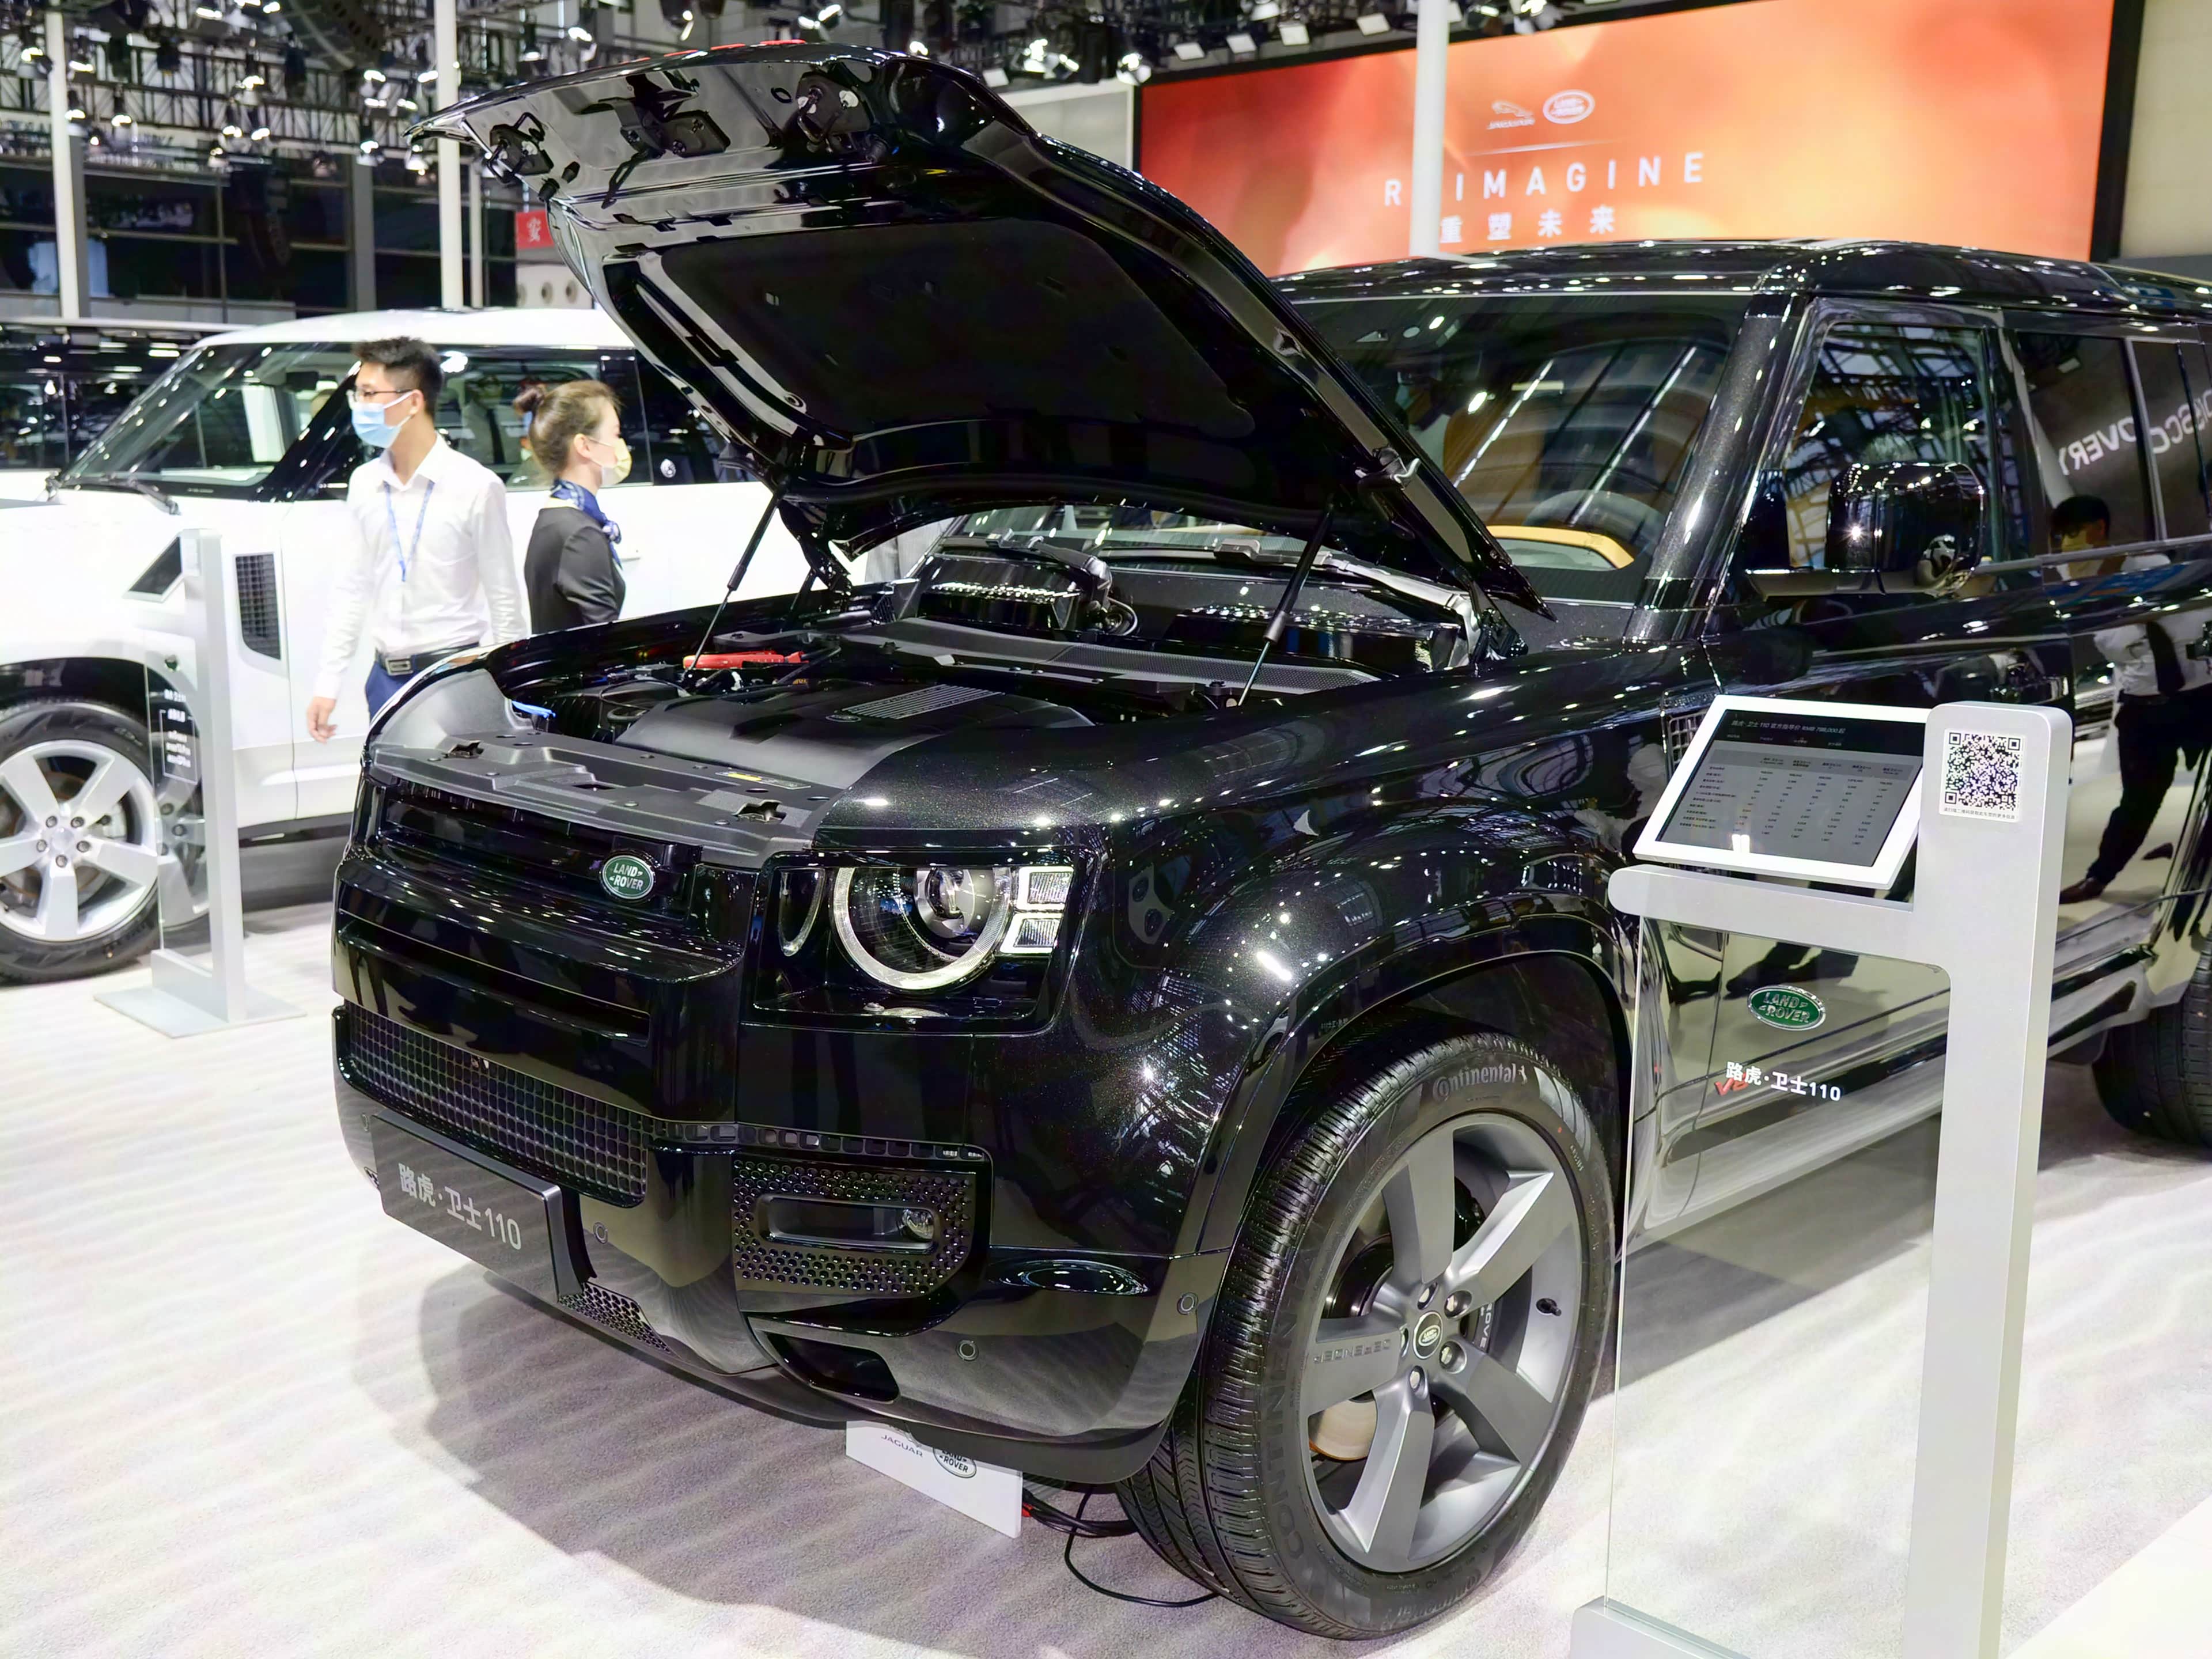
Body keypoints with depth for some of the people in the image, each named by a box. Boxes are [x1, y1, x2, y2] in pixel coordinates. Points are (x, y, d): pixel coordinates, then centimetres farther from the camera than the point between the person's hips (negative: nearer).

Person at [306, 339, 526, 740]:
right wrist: (327, 684, 10)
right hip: (387, 678, 5)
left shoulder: (476, 487, -7)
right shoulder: (365, 484, 8)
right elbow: (351, 590, 14)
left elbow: (505, 601, -4)